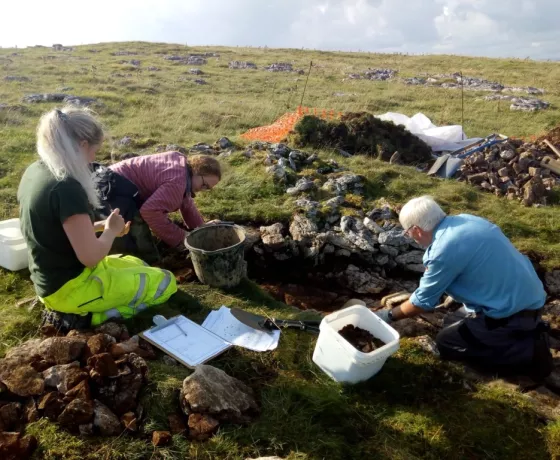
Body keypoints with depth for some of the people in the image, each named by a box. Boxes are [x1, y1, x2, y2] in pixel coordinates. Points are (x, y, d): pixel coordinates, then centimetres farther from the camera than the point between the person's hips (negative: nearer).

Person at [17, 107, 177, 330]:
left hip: (54, 280, 9)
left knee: (137, 265, 27)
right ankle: (83, 317, -3)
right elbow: (90, 256, -27)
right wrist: (111, 230, -8)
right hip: (70, 287, -9)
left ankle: (78, 311, 13)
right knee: (165, 282, 0)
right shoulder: (66, 188, -29)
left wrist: (100, 226, 8)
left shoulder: (35, 172, 0)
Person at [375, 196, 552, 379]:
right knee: (452, 322, 20)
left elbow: (423, 301, -10)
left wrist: (390, 315, 4)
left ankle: (530, 352, -3)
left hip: (513, 311, -9)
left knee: (446, 343, 3)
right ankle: (530, 329, 15)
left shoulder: (444, 250, -24)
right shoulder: (464, 219, 1)